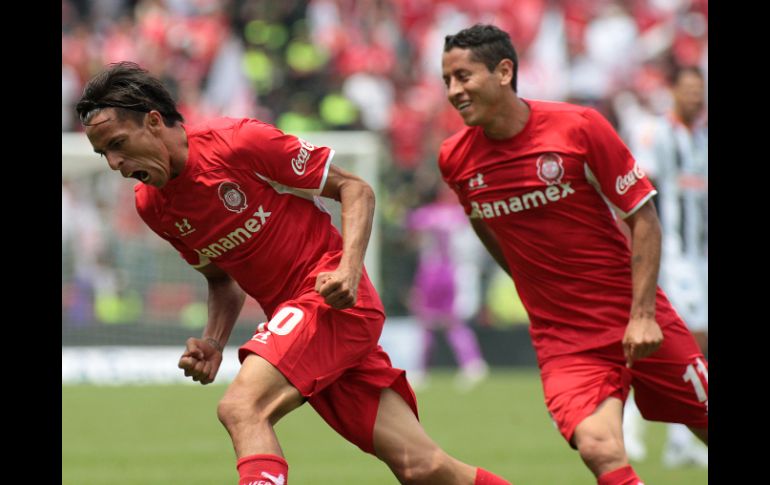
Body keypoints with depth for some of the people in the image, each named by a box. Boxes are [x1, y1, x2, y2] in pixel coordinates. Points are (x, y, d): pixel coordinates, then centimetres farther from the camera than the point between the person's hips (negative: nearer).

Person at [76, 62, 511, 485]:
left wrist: (349, 271, -20)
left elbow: (355, 190, -6)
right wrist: (212, 344, 3)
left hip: (332, 301, -6)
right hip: (292, 314, 6)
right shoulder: (152, 206, 7)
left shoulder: (239, 142, -13)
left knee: (241, 407, -27)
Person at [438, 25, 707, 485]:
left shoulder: (580, 126, -12)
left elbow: (644, 215, -6)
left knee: (704, 422, 5)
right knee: (599, 448, -24)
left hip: (637, 322, 0)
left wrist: (643, 313, -13)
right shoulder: (455, 158, -4)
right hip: (562, 339, 1)